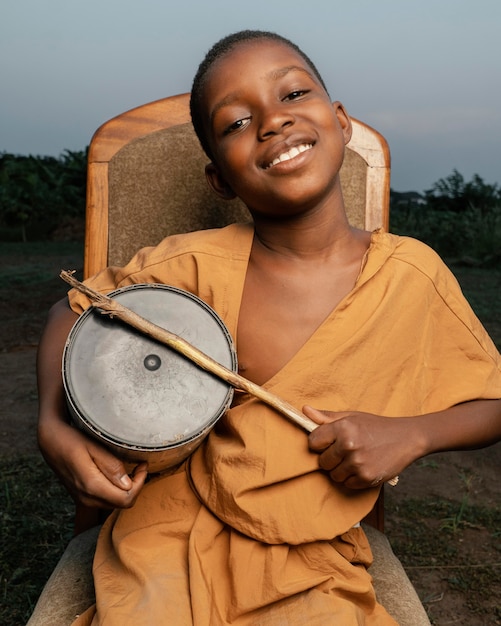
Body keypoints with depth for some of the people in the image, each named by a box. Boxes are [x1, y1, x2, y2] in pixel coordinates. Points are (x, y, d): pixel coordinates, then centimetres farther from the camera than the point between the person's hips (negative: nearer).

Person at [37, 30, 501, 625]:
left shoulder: (415, 274, -10)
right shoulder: (198, 265, -13)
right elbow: (74, 310, 2)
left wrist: (410, 434, -16)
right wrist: (55, 424, -15)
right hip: (176, 532, 0)